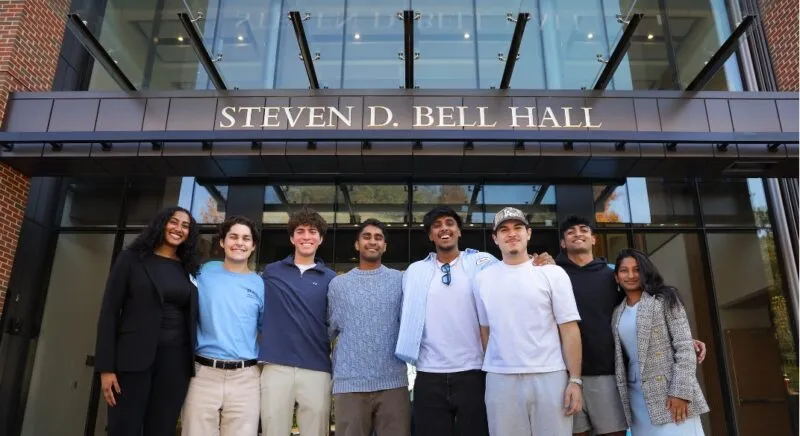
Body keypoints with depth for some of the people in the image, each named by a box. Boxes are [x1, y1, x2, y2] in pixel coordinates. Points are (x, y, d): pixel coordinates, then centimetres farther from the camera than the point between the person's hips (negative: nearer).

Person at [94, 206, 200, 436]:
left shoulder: (189, 269, 12)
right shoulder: (132, 258, 4)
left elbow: (192, 318, 11)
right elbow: (109, 312, 0)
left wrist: (194, 364, 2)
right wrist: (106, 366, -8)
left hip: (175, 361, 3)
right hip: (134, 358, -2)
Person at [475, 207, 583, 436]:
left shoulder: (552, 273, 0)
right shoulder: (483, 278, 7)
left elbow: (569, 329, -2)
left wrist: (575, 380, -7)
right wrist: (490, 367, 10)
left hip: (550, 376, -1)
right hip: (500, 379, 2)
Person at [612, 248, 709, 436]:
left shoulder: (664, 299, 0)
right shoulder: (618, 312, 12)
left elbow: (685, 347, -7)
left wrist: (680, 392, -15)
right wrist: (623, 396, 6)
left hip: (669, 390, -4)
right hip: (636, 395, 4)